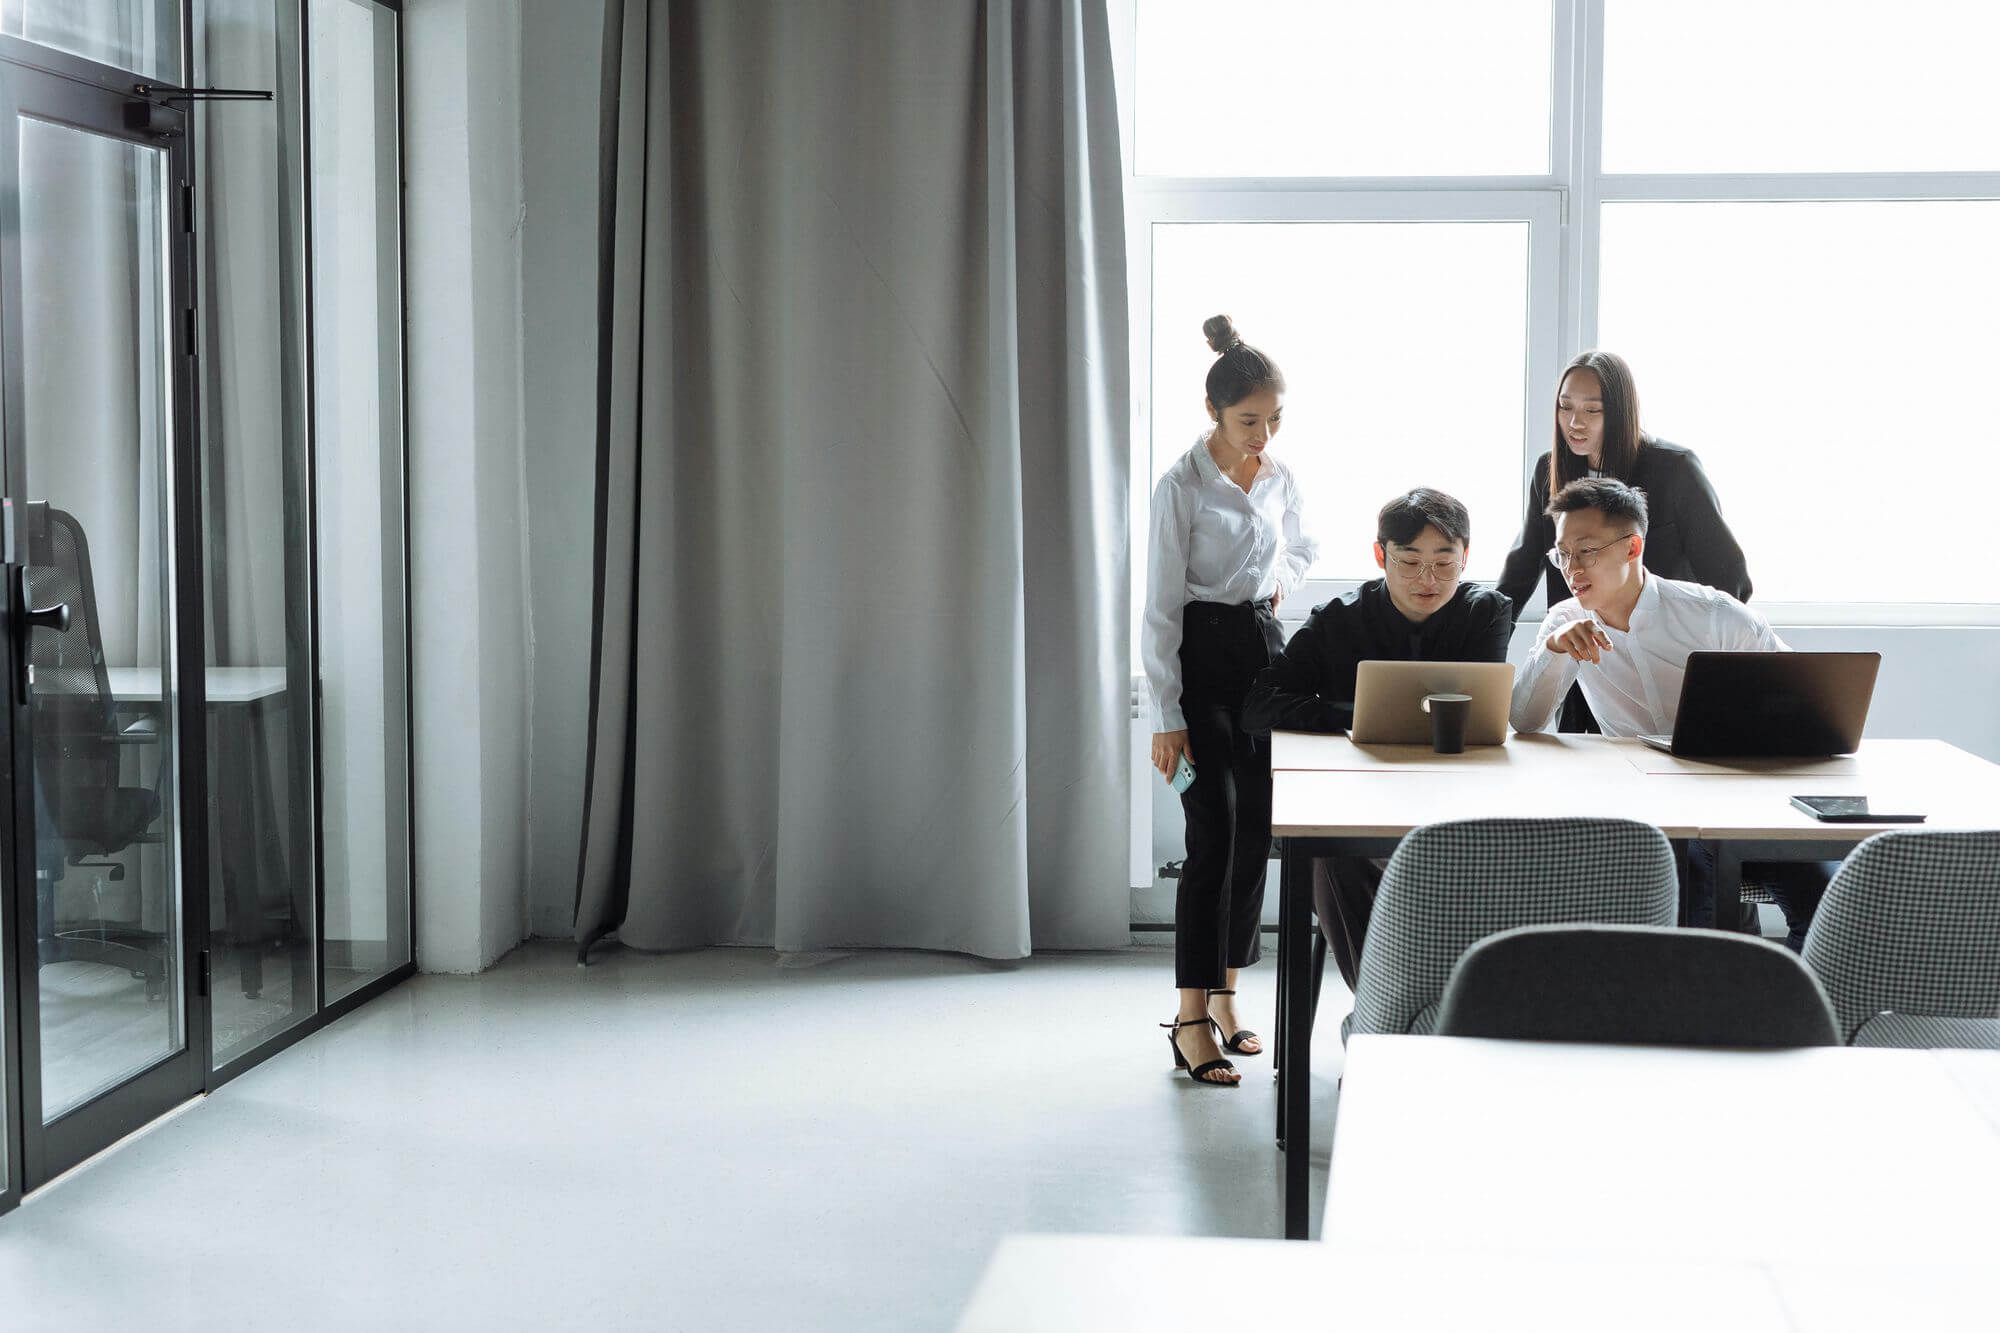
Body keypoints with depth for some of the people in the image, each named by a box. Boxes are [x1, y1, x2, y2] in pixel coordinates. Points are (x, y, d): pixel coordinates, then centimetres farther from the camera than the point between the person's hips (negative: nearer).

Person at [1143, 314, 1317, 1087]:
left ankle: (1225, 995, 19)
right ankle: (1192, 1018, -10)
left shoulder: (1281, 478, 6)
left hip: (1265, 647, 6)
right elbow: (1162, 605, -12)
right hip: (1204, 655, -6)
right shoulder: (1183, 487, -12)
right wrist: (1167, 716, -15)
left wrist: (1278, 583, 5)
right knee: (1214, 832, -12)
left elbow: (1303, 548, 27)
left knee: (1256, 829, 7)